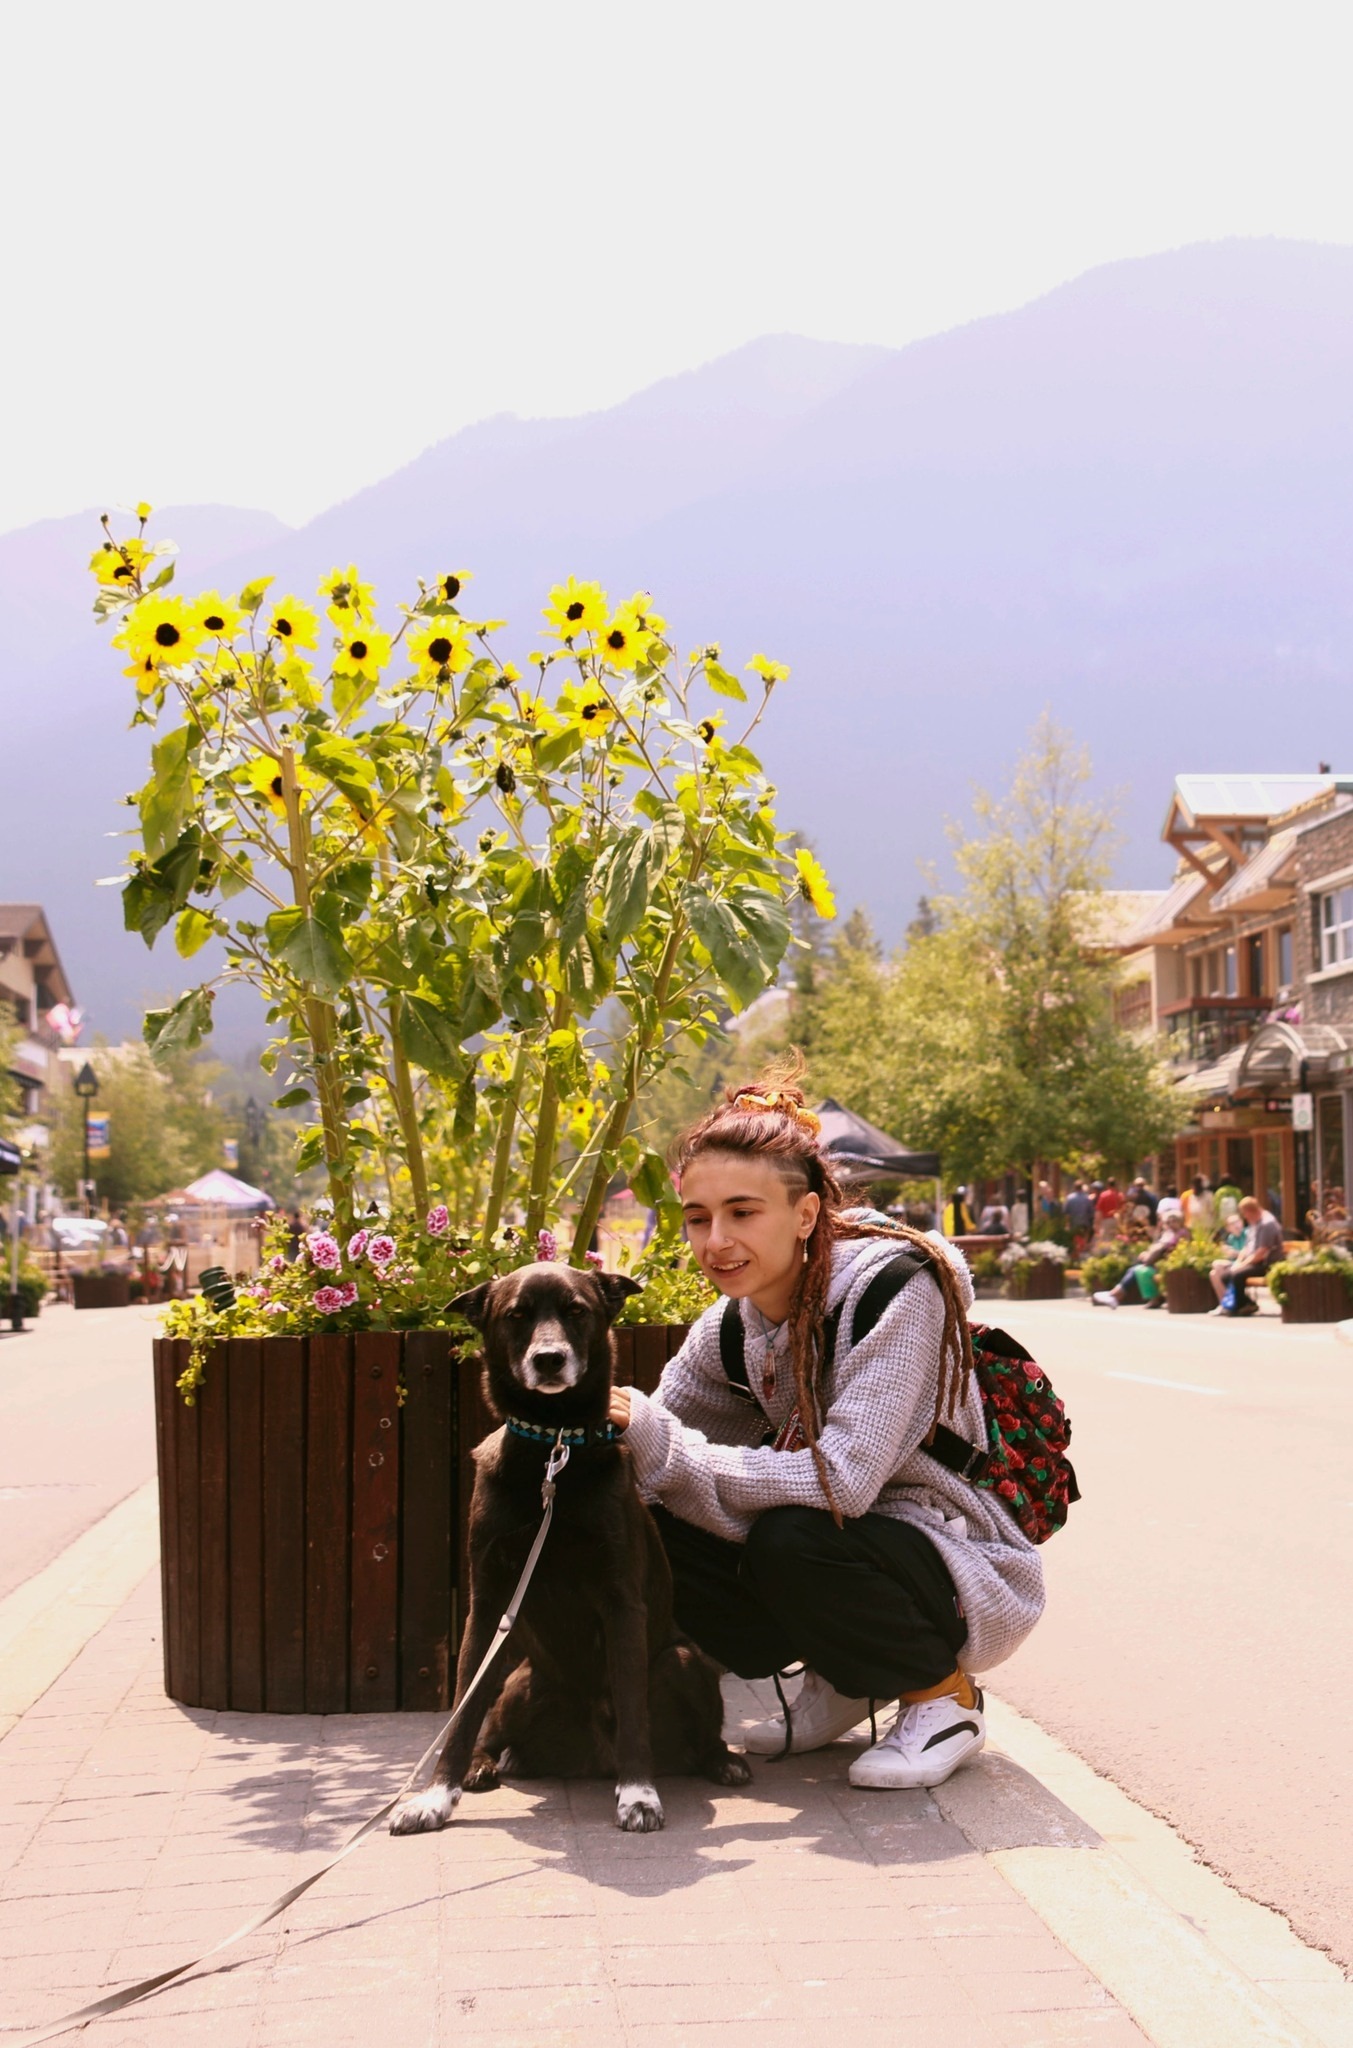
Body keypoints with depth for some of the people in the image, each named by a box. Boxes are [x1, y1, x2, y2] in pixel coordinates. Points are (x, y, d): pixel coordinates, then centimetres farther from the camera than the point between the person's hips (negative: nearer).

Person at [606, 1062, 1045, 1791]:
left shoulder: (895, 1286, -23)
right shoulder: (732, 1326, -1)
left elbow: (844, 1479, -32)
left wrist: (661, 1447, -35)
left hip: (971, 1576, -7)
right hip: (844, 1548, 7)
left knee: (790, 1542, -34)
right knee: (645, 1532, -13)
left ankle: (942, 1691, -6)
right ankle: (839, 1682, 8)